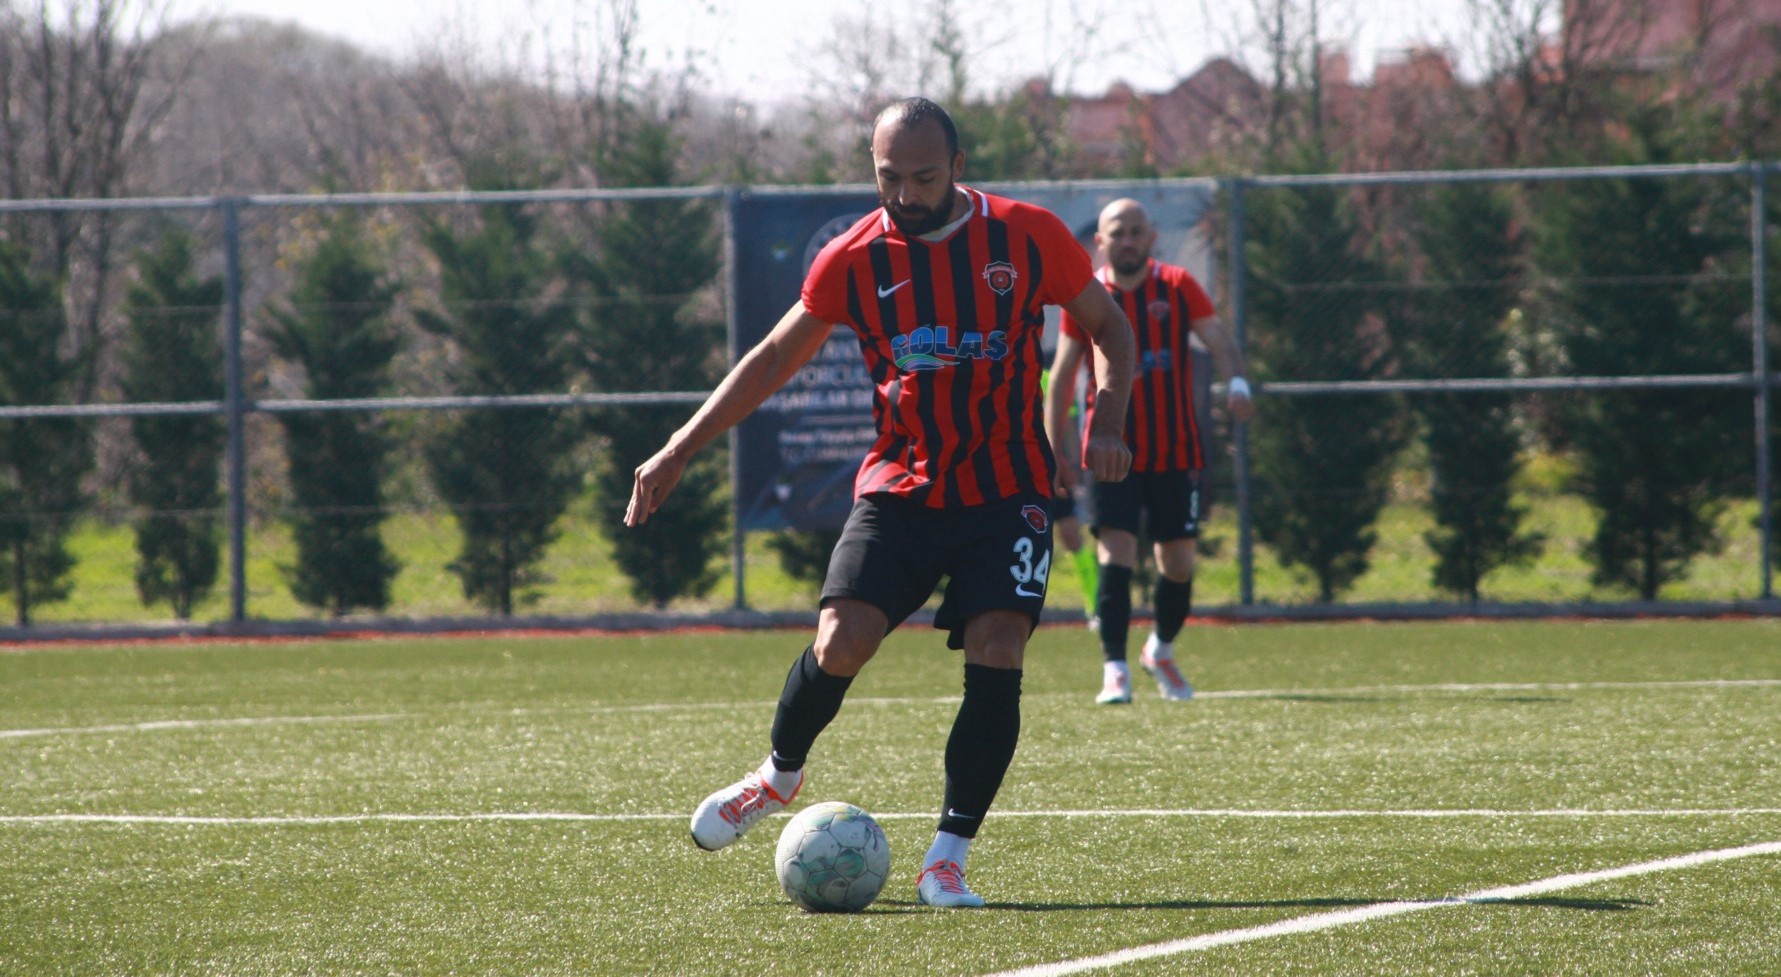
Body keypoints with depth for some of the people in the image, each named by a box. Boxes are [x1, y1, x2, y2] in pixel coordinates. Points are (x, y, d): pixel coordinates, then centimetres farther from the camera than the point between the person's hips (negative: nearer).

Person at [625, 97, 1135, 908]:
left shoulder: (1028, 237, -4)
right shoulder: (853, 260, -1)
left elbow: (1108, 327, 9)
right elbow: (774, 359, 10)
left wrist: (1106, 420, -9)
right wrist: (679, 451, 6)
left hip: (1006, 490, -1)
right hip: (899, 485, 1)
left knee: (996, 653, -17)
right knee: (841, 641, -15)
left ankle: (947, 860, -9)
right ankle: (780, 773, 16)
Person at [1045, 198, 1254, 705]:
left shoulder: (1178, 287, 2)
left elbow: (1218, 340, -6)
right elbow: (1061, 378, 7)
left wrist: (1236, 382, -28)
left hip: (1176, 452, 1)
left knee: (1178, 562, 7)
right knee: (1115, 555, -15)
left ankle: (1161, 651, 33)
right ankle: (1115, 671, -14)